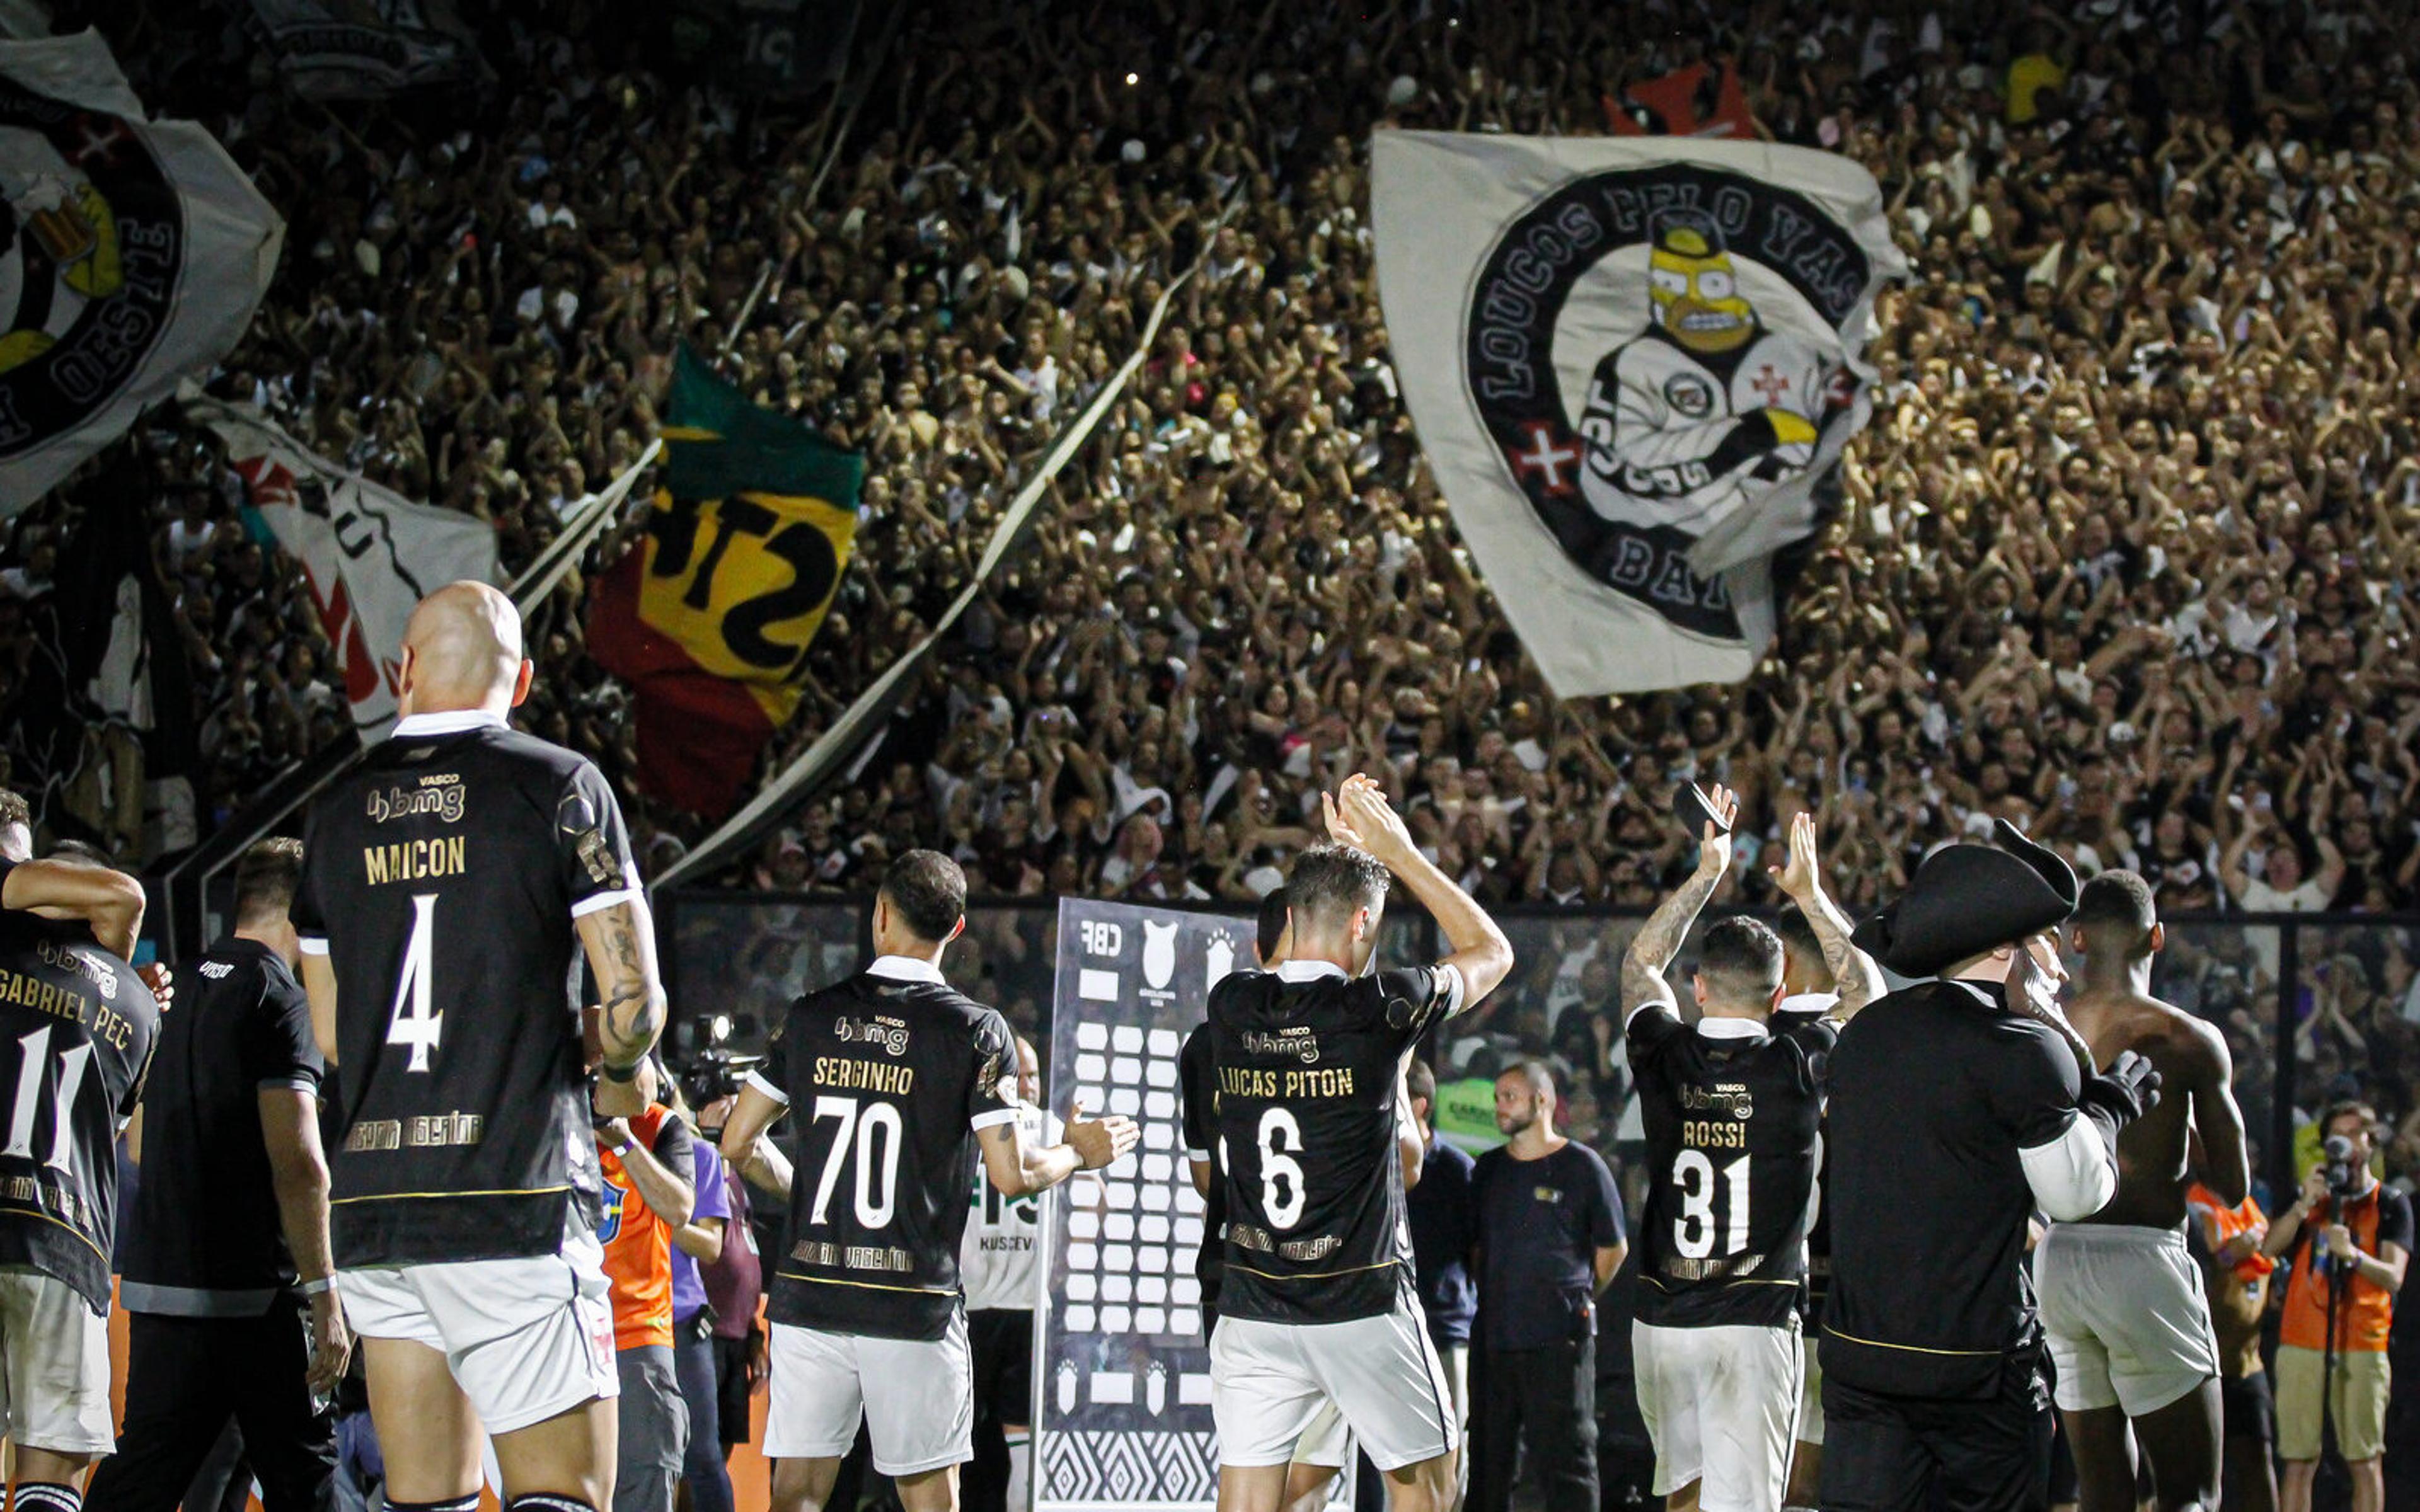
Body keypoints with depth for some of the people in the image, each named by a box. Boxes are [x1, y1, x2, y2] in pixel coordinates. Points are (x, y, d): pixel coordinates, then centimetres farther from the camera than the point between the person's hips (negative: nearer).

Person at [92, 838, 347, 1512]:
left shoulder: (190, 993, 16)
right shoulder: (279, 1000, -10)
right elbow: (297, 1163, -17)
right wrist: (324, 1295, -15)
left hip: (157, 1281, 8)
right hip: (252, 1292, -8)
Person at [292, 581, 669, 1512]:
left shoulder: (338, 812, 13)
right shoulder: (557, 785, -2)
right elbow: (633, 999, -6)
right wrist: (621, 1079, 14)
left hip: (370, 1207, 5)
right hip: (515, 1203, -5)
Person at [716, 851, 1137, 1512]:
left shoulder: (812, 1015, 5)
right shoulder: (976, 1030, -4)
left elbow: (738, 1144, 9)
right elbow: (1010, 1174, -8)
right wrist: (1079, 1152, 12)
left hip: (808, 1296, 2)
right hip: (914, 1307, -2)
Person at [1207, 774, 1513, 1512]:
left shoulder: (1231, 1006, 0)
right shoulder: (1376, 1009, -11)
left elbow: (1293, 961, 26)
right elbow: (1492, 951, 7)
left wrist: (1340, 852, 26)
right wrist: (1397, 850, 11)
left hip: (1253, 1306, 3)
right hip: (1364, 1306, -3)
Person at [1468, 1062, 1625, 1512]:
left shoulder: (1582, 1166, -1)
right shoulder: (1488, 1169, 14)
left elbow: (1614, 1248, 6)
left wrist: (1577, 1299, 8)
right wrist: (1490, 1299, 13)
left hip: (1558, 1339, -5)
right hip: (1493, 1336, 5)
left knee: (1564, 1457, -4)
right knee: (1487, 1456, 7)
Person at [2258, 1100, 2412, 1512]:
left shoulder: (2391, 1204, 7)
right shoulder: (2309, 1195, 16)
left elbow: (2393, 1277, -7)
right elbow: (2269, 1248, 1)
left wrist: (2353, 1255, -25)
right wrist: (2303, 1206, -14)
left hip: (2362, 1346, -2)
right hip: (2301, 1345, 2)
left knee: (2364, 1460, -5)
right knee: (2298, 1462, -2)